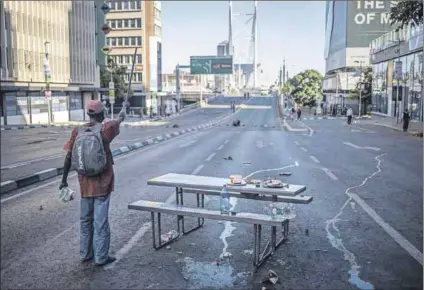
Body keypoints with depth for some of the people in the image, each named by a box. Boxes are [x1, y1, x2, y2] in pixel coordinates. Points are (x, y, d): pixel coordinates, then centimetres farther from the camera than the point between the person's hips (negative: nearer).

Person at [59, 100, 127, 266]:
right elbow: (120, 118, 10)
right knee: (101, 221, 2)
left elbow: (69, 157, 1)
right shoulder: (105, 128, -10)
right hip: (102, 183, -4)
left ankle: (85, 254, 28)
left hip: (85, 183, 4)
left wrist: (64, 180, 9)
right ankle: (101, 257, 10)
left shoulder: (78, 131, 0)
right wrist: (124, 107, 31)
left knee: (85, 219, 17)